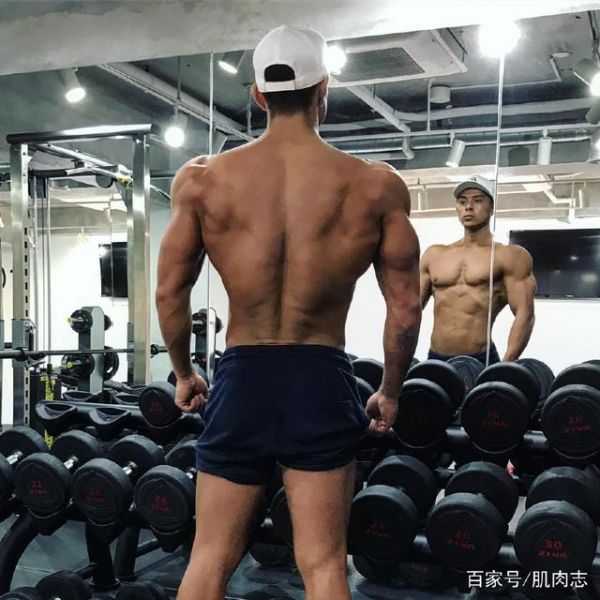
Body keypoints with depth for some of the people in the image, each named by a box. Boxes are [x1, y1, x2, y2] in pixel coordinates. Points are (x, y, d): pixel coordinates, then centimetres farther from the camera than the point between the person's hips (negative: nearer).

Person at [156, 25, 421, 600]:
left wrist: (183, 373, 18)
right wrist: (390, 391, 14)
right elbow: (405, 306, 0)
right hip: (321, 382, -1)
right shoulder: (376, 185, -3)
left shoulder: (201, 179, -1)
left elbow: (170, 290, 4)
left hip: (240, 379, 1)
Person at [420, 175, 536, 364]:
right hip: (435, 360, 4)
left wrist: (506, 366, -17)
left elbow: (524, 314, -7)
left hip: (480, 361, -4)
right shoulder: (434, 254, 14)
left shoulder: (510, 256, 1)